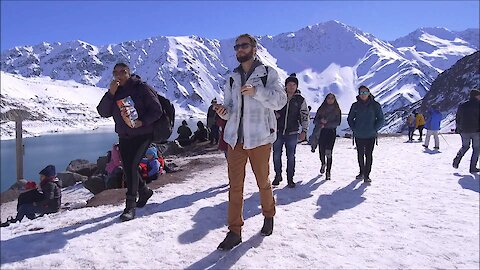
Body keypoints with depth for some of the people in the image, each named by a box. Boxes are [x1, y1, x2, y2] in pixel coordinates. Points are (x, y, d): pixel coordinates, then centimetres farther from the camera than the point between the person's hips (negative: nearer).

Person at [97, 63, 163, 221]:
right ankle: (144, 191, 39)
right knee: (128, 168, 12)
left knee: (131, 166, -18)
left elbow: (157, 110, -9)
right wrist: (111, 93, -15)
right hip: (124, 137, 6)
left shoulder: (141, 88, -6)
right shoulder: (113, 93, 9)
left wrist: (141, 122, -23)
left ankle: (130, 206, -10)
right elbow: (103, 113, -4)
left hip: (142, 134, -6)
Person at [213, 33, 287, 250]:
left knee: (263, 182, 11)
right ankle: (234, 231, 9)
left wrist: (256, 91, -24)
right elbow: (230, 106, 17)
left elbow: (280, 100, -9)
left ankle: (269, 215, 37)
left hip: (259, 137, -3)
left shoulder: (268, 73, 2)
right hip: (235, 137, 4)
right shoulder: (232, 78, 16)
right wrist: (224, 111, -7)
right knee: (234, 185, 1)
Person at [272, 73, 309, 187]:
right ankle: (278, 176, 23)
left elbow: (305, 116, 3)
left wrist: (304, 131, -5)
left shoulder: (300, 99, 3)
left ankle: (290, 178, 14)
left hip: (292, 133, -1)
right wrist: (274, 114, -6)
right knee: (276, 155, 6)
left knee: (291, 156, 3)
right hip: (278, 131, 1)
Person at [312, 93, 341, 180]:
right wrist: (321, 121, -16)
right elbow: (315, 120, 5)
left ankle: (328, 171, -8)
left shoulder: (337, 110, 7)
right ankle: (323, 164, 37)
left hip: (331, 132, -2)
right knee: (321, 151, 4)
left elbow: (338, 122, -4)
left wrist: (326, 124, -13)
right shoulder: (321, 109, 10)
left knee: (328, 152, -13)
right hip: (321, 132, 2)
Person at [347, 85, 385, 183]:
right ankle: (361, 172, 27)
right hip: (358, 136, 2)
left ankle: (367, 175, 2)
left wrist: (374, 129, -6)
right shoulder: (355, 105, 3)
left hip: (370, 135, -2)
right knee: (360, 154, 12)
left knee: (368, 154, -4)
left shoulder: (375, 105, -2)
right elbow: (350, 118, 12)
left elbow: (381, 119, 2)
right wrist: (354, 129, 1)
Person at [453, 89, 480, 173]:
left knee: (465, 146, 21)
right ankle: (473, 168, 5)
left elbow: (458, 119, 11)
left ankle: (457, 159, -2)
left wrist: (459, 129, 20)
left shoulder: (462, 106, 6)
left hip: (464, 131, 4)